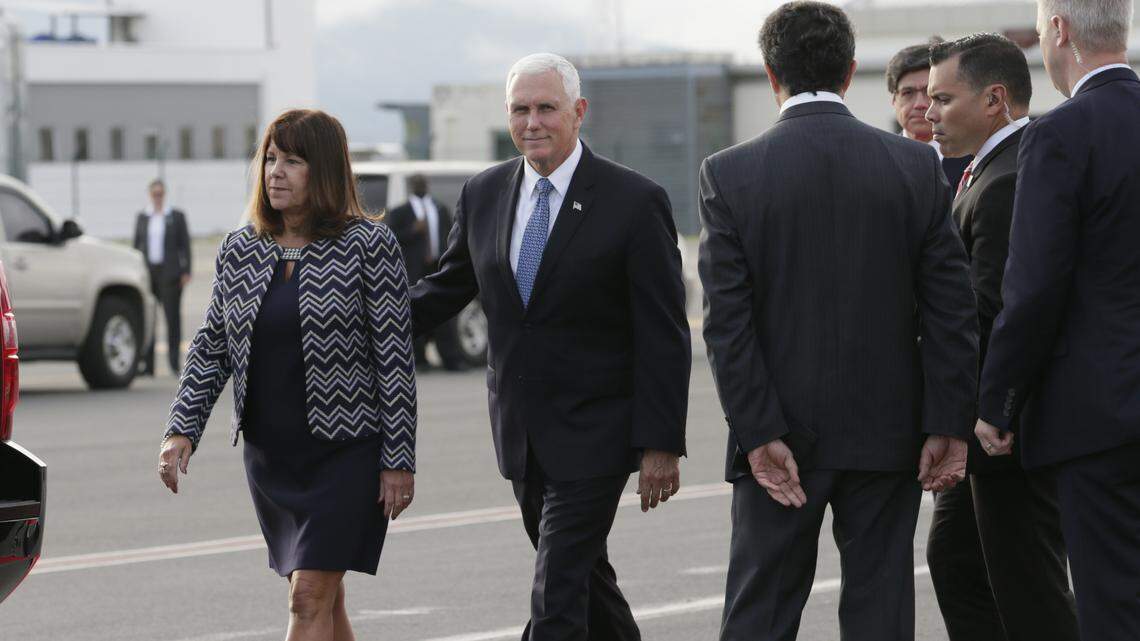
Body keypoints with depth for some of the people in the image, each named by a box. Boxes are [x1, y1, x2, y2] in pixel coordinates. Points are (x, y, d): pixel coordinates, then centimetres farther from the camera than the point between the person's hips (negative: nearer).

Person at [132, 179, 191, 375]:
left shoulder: (177, 216, 4)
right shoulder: (141, 217, 11)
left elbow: (185, 245, 3)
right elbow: (137, 245, 13)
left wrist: (186, 272, -5)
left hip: (170, 273, -2)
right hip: (147, 272, 2)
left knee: (172, 316, -4)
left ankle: (174, 361, 4)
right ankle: (147, 364, 0)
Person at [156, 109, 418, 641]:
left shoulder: (368, 245, -7)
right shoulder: (239, 251, 7)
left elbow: (395, 358, -8)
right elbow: (209, 351, 12)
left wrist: (399, 461, -10)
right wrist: (182, 430, -1)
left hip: (346, 452, -5)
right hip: (269, 454, 5)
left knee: (310, 598, -12)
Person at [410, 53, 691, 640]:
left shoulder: (635, 202, -10)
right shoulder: (483, 195, 5)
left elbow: (664, 336, -10)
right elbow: (447, 288, 15)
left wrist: (662, 444, -14)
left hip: (594, 434, -6)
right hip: (520, 431, 6)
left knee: (557, 592, -12)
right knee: (583, 573, 17)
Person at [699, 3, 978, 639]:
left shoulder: (729, 174, -6)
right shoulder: (917, 166, -2)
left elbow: (728, 320, -11)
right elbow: (952, 307, -4)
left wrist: (760, 434, -10)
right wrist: (949, 426, -2)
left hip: (780, 437, -1)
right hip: (889, 433, 1)